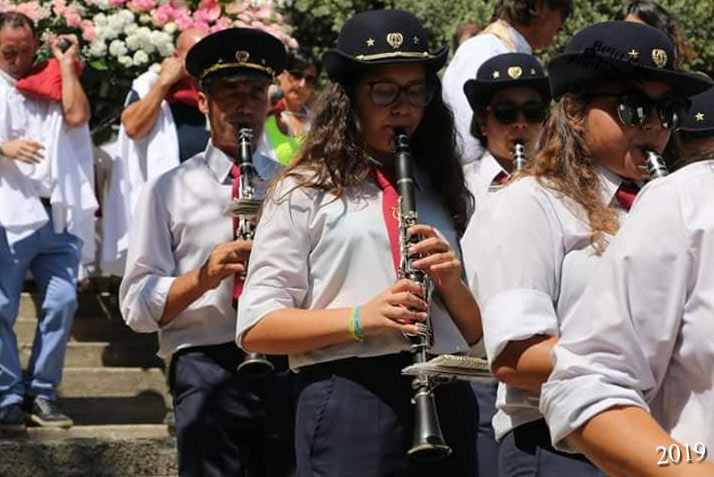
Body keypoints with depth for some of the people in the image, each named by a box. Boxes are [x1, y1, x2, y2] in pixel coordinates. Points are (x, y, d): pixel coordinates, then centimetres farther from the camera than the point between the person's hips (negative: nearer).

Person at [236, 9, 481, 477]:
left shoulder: (441, 190, 17)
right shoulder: (306, 192, 3)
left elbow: (481, 334, 17)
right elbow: (256, 328, -4)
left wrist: (452, 285, -4)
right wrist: (360, 319, -17)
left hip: (445, 399, 4)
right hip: (349, 402, -4)